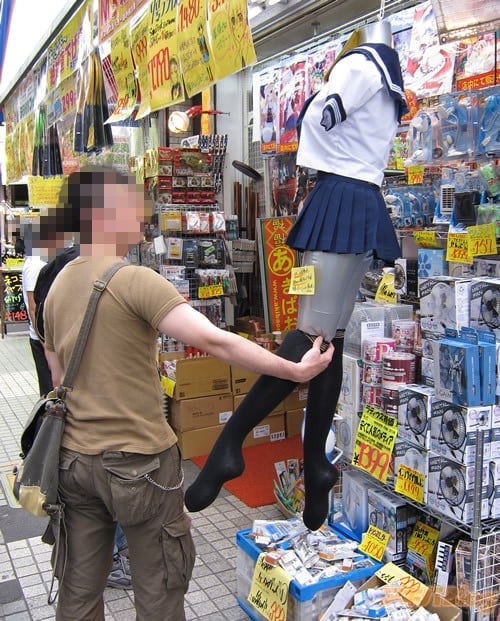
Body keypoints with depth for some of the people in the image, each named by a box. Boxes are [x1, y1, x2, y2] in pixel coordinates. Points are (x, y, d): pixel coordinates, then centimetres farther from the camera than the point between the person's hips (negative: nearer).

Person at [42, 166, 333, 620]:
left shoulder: (59, 284, 6)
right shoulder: (134, 280, -19)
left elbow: (59, 380, 13)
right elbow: (214, 341, -27)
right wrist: (295, 370, -20)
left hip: (74, 459, 8)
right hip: (138, 461, -7)